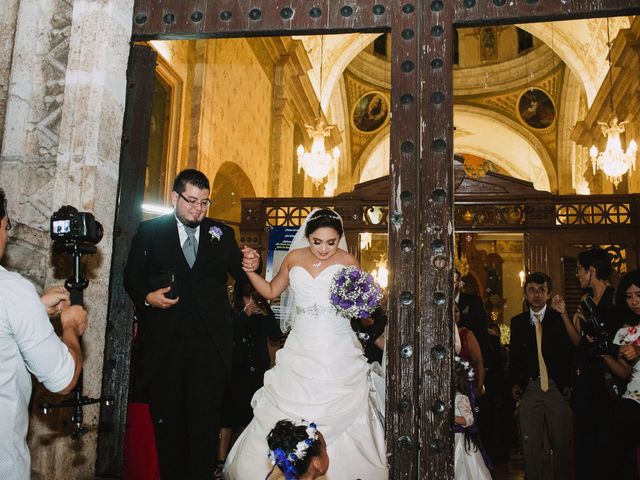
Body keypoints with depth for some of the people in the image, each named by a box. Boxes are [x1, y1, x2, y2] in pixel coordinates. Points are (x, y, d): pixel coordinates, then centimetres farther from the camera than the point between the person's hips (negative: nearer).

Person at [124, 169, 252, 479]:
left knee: (205, 421, 2)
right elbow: (131, 276, 8)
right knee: (167, 420, 13)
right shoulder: (150, 231, 5)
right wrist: (147, 296, -11)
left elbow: (242, 277, 8)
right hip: (164, 343, 1)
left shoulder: (222, 234, 9)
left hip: (210, 345, 0)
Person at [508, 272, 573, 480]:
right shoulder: (517, 322, 8)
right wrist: (514, 383, 5)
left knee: (561, 441, 7)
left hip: (557, 387, -2)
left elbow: (569, 353, -2)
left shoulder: (560, 318, 0)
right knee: (531, 443, 7)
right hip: (528, 388, 2)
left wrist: (567, 382, -8)